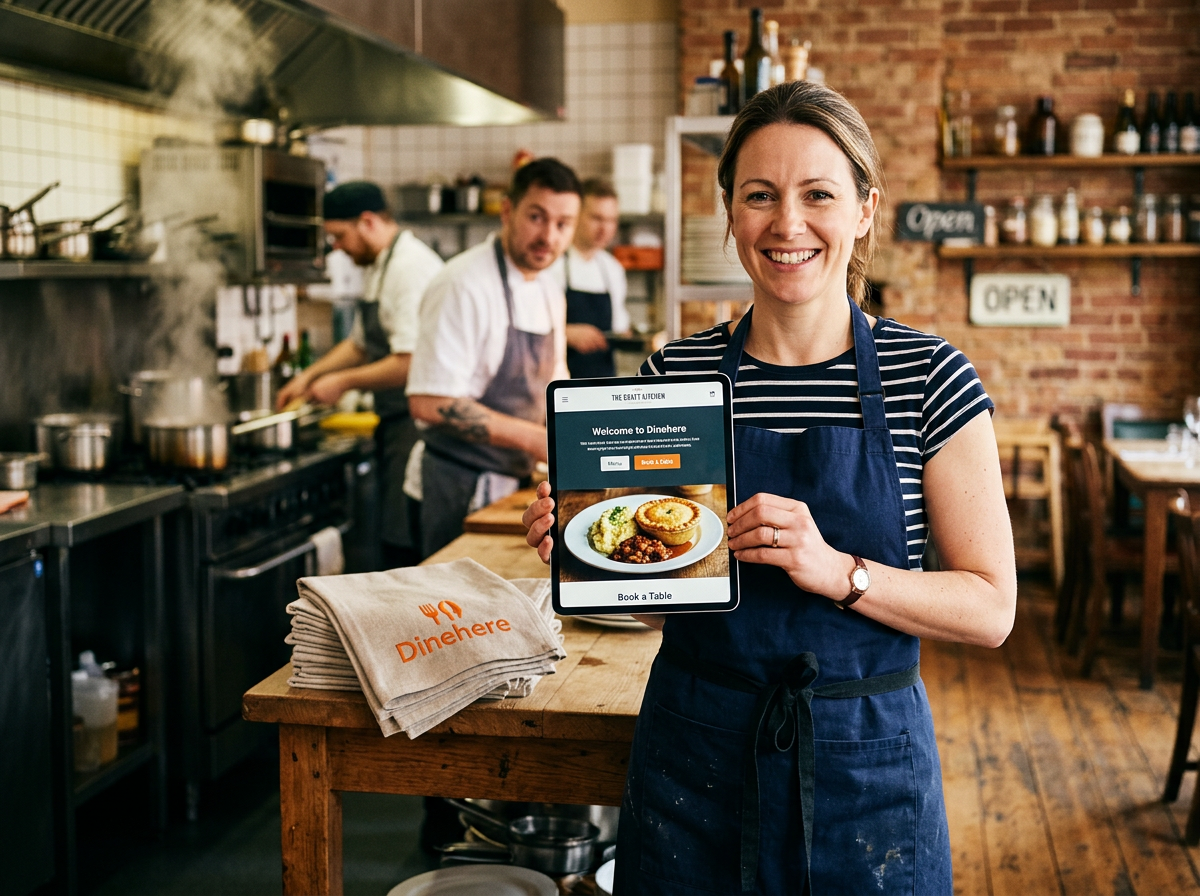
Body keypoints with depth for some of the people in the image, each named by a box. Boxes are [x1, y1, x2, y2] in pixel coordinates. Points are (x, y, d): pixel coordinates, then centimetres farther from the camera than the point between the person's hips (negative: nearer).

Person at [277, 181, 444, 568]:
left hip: (416, 424, -10)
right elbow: (360, 343, 28)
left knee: (406, 549, -7)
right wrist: (309, 375, 18)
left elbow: (410, 363, -25)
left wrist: (344, 381, -14)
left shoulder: (412, 268, -18)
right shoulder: (379, 268, 16)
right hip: (395, 424, 11)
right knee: (394, 540, 15)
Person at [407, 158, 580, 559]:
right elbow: (430, 402, -24)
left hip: (520, 480, 8)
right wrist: (533, 439, -23)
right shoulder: (464, 286, -18)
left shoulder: (550, 292, 10)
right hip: (465, 489, -8)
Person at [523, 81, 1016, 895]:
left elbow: (990, 607, -8)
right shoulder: (675, 374, -2)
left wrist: (837, 571, -23)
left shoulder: (929, 378, -7)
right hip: (695, 757, 2)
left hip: (866, 762, -1)